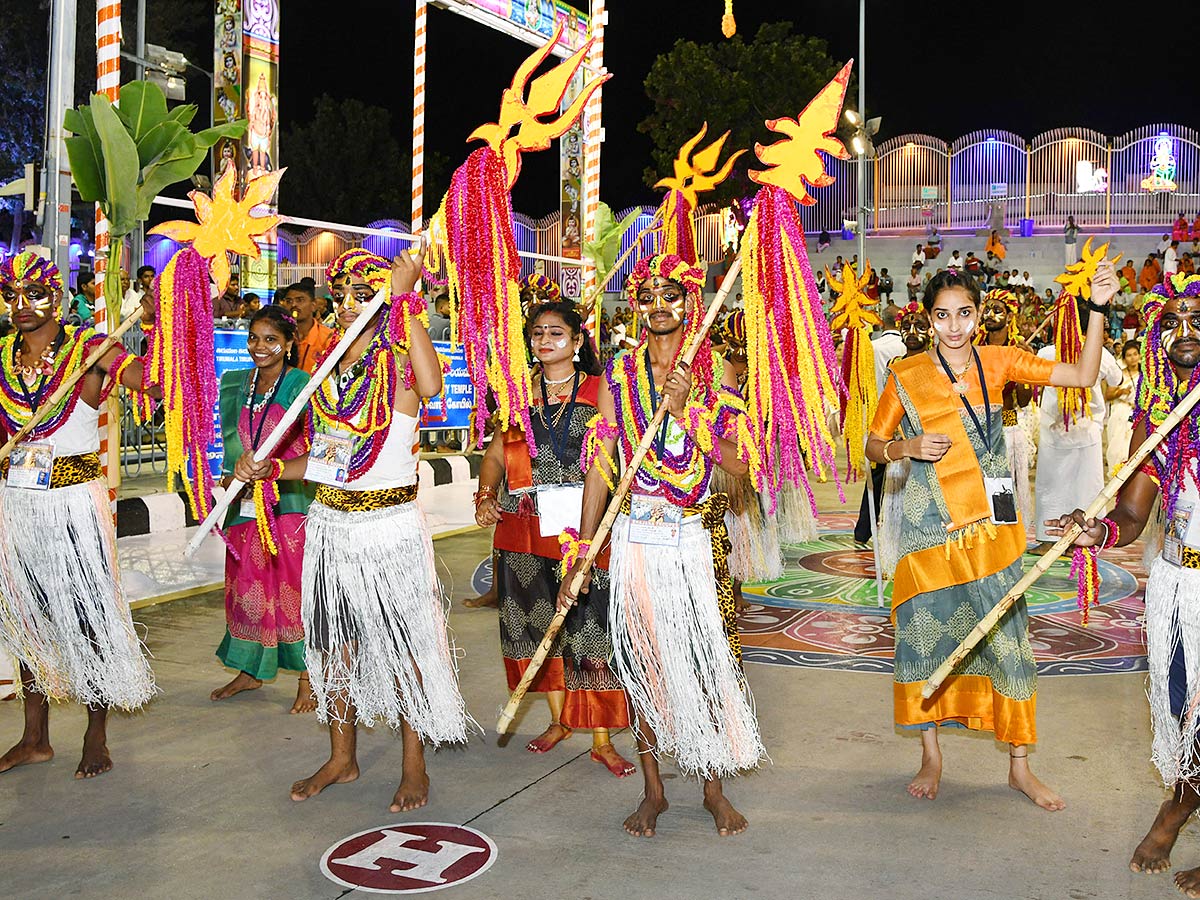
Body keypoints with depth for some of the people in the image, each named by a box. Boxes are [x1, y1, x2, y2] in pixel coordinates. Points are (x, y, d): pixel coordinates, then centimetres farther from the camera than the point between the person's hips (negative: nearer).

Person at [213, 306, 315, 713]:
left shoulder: (302, 385, -8)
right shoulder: (235, 384, 11)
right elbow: (231, 442, 17)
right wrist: (233, 478, 2)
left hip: (291, 504, -5)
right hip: (246, 505, 5)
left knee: (293, 587, 0)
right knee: (246, 585, 12)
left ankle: (307, 679, 12)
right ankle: (250, 670, 29)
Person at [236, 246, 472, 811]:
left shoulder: (399, 361, -8)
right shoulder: (330, 368, 11)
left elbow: (431, 386, -34)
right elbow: (324, 456, 16)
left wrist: (407, 301, -31)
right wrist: (268, 469, 0)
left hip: (389, 523, -6)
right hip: (330, 523, 6)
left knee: (401, 644, 2)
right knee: (335, 642, 14)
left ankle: (414, 766, 15)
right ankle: (342, 758, 29)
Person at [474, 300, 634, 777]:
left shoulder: (600, 392, 1)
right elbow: (496, 453, 12)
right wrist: (485, 496, -7)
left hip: (585, 525, -3)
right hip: (525, 525, 4)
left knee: (591, 629, -4)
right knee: (537, 622, 10)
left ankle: (601, 739, 6)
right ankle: (558, 720, 28)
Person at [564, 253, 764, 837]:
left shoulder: (715, 371, 1)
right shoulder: (620, 373, 5)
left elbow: (740, 463, -7)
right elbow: (600, 466, 4)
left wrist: (684, 411, -17)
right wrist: (581, 554, 0)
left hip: (697, 536, -1)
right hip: (636, 536, 1)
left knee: (709, 659, 2)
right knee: (643, 659, 6)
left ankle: (714, 787, 20)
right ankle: (653, 790, 21)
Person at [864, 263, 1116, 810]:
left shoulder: (997, 363, 3)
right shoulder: (907, 376, -1)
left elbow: (1083, 375, 0)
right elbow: (873, 447, 4)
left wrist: (1097, 309, -9)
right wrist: (908, 447, -15)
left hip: (990, 527, 1)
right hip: (929, 528, -1)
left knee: (1007, 638, 4)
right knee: (926, 636, 6)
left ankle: (1020, 768, 18)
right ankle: (931, 757, 25)